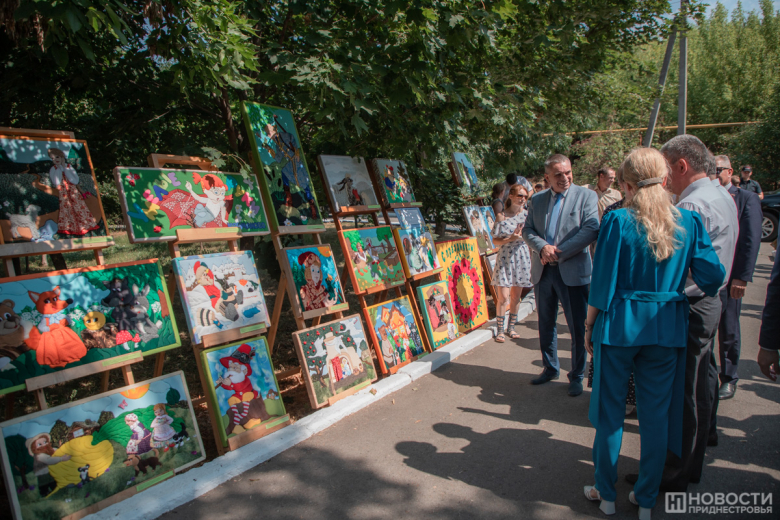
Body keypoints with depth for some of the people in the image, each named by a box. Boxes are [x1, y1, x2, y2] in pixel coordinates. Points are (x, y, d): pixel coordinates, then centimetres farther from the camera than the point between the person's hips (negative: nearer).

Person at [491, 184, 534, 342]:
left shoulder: (528, 215, 3)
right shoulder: (502, 216, -4)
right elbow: (495, 240, -5)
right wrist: (510, 239, -19)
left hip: (522, 259, 3)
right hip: (505, 259, -3)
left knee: (516, 296, 10)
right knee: (503, 297, -6)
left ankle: (511, 327, 25)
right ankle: (500, 330, 6)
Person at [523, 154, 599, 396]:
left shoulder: (586, 196, -2)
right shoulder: (536, 200, 11)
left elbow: (591, 229, -12)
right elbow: (527, 229, 7)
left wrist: (559, 252, -16)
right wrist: (542, 247, -13)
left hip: (572, 271, -4)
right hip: (543, 271, 4)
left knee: (577, 327, 2)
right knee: (546, 324, 15)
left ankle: (577, 376, 18)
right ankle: (550, 368, 33)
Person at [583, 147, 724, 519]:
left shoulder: (618, 221, -11)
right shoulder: (689, 221, -2)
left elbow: (602, 283, -10)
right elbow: (713, 276, -1)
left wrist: (589, 326, 1)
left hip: (619, 325, -2)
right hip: (667, 329, 3)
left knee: (610, 412, 12)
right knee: (656, 415, 14)